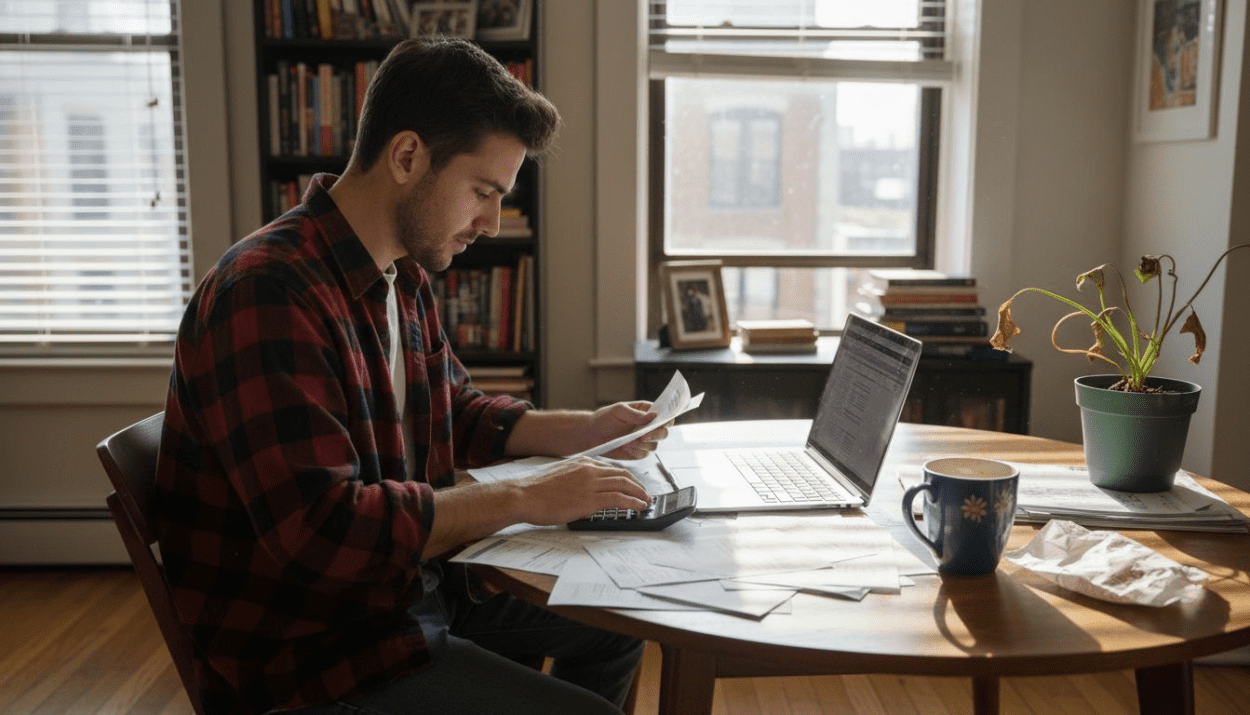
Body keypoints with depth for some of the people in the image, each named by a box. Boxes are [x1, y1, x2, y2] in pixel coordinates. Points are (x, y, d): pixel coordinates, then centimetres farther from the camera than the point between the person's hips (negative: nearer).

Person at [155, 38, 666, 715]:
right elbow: (322, 529, -33)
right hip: (308, 643, -9)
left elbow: (462, 416, 20)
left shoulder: (405, 279, 6)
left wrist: (586, 430, 5)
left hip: (411, 581, 10)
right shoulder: (268, 291, -26)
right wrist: (523, 499, -27)